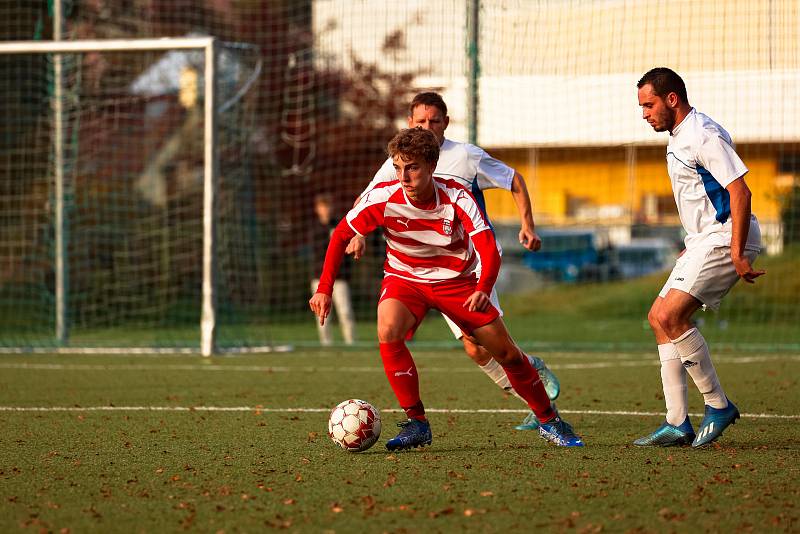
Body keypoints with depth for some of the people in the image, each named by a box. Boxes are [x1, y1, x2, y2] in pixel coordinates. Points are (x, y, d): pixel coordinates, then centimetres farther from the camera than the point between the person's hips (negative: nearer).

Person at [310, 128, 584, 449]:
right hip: (404, 278, 0)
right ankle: (417, 424, -19)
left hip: (455, 280, 0)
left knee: (507, 353, 0)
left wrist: (483, 290, -52)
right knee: (388, 331, -31)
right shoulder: (383, 198, -22)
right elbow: (342, 235, -10)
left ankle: (548, 421, 25)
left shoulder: (456, 197, -25)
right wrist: (324, 289, -19)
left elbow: (488, 247, -33)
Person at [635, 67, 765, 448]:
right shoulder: (678, 139, 16)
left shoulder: (704, 136, -16)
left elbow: (740, 192, -22)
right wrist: (694, 245, 26)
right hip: (704, 241, 11)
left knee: (670, 315, -20)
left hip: (726, 239, -11)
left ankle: (718, 405, -9)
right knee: (659, 318, 5)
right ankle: (678, 424, 3)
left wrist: (737, 253, -25)